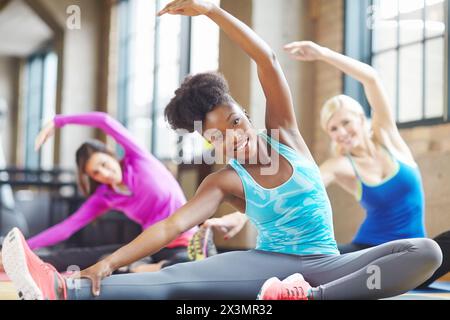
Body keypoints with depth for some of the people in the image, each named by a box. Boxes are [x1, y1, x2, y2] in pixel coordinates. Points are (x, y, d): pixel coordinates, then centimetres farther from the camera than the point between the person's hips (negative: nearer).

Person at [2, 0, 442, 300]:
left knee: (425, 252, -26)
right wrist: (111, 261, -30)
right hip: (272, 265, -1)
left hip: (323, 265, 2)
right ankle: (65, 291, -46)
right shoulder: (225, 182, 0)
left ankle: (313, 297, -44)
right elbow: (173, 224, -15)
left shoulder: (284, 134, 3)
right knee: (179, 278, -27)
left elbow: (267, 61, -7)